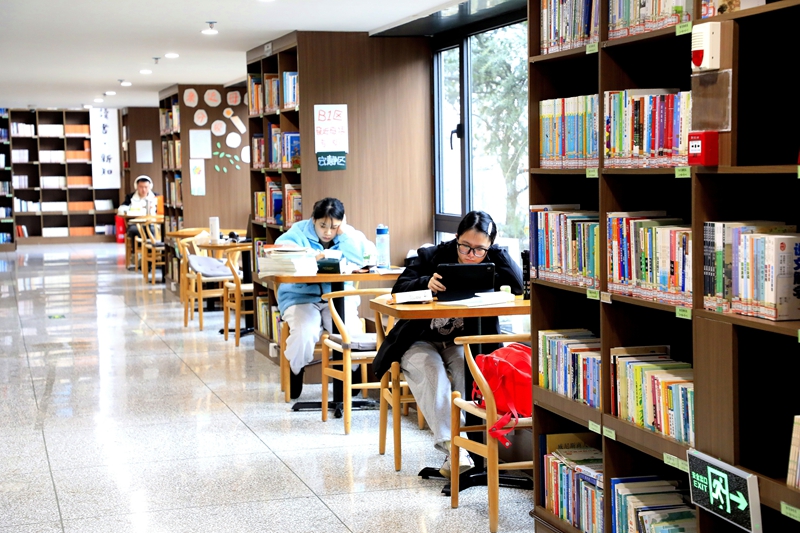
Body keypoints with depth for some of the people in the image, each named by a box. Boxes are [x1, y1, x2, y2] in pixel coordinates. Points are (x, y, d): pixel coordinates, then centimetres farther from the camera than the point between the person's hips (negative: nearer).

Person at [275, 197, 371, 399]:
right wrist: (312, 258, -26)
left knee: (351, 333, -28)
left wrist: (345, 233, -17)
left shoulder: (350, 235, 2)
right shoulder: (298, 233, -3)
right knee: (304, 333, -31)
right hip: (301, 297, -1)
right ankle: (295, 373, 2)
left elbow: (358, 262, -17)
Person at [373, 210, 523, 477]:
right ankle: (451, 446, -42)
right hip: (421, 342, -1)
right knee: (431, 372, -32)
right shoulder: (432, 256, -6)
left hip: (462, 343, 1)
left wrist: (493, 250, -14)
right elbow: (400, 288, -13)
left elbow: (517, 285, -19)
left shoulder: (491, 263, -1)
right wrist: (427, 283, -34)